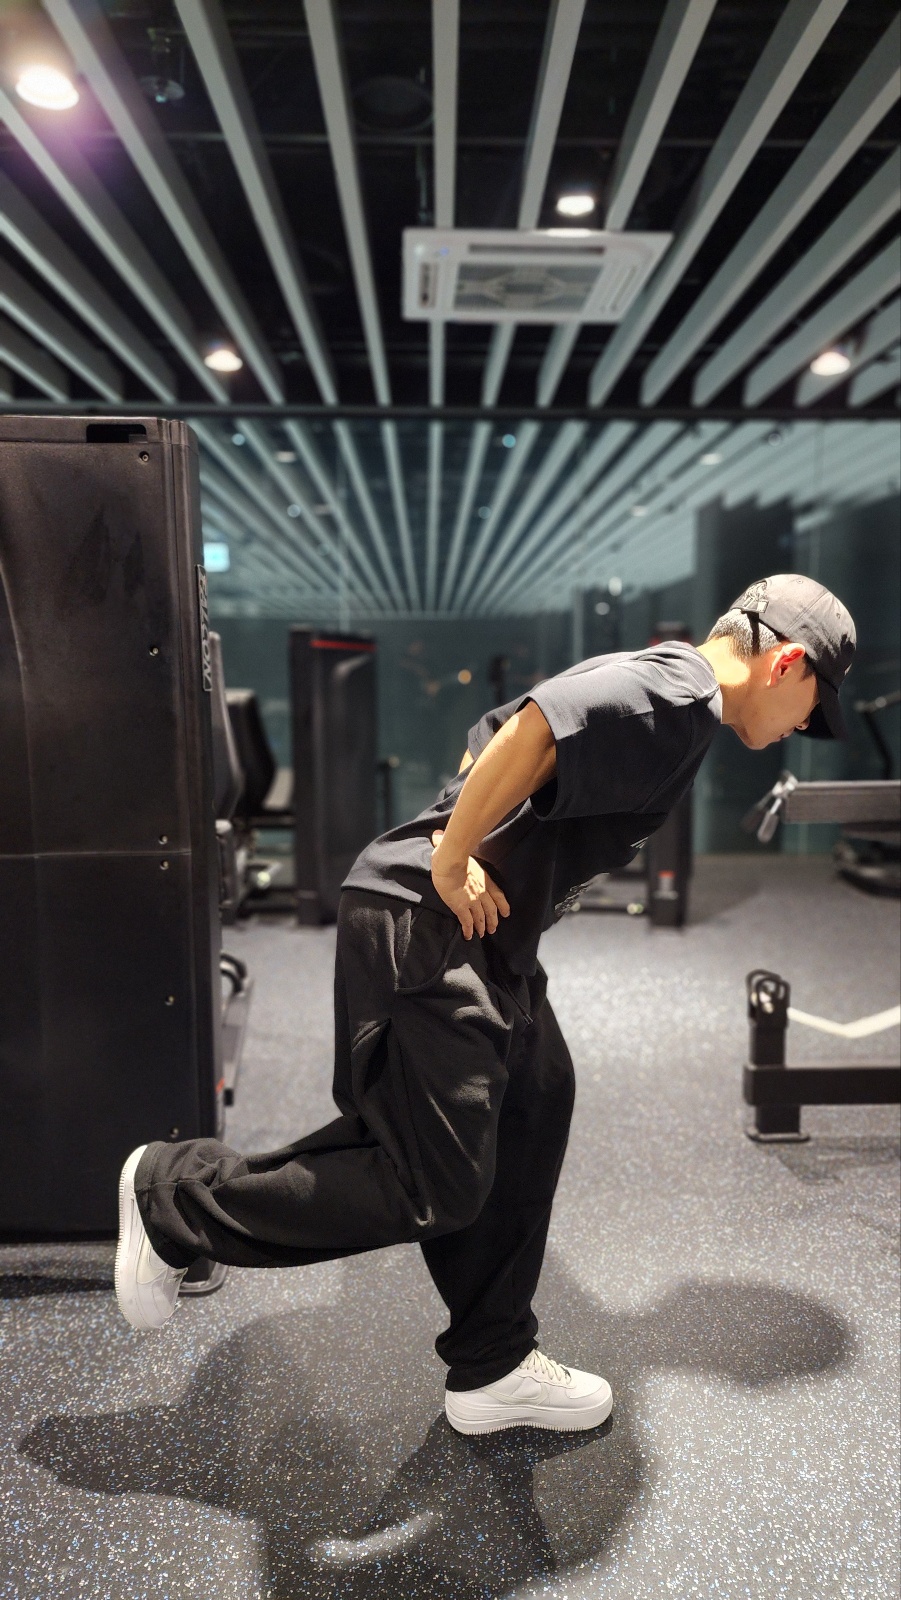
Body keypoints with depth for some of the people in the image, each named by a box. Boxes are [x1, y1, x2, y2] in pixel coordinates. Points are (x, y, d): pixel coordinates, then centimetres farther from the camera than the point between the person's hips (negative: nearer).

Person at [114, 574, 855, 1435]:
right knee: (435, 1191, -1)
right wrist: (452, 864, -20)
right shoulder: (677, 692, -13)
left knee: (535, 1102, 15)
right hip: (428, 931, -11)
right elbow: (533, 729, -28)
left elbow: (495, 739, 24)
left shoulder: (652, 678, 19)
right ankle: (173, 1191, 13)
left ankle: (493, 1368, 31)